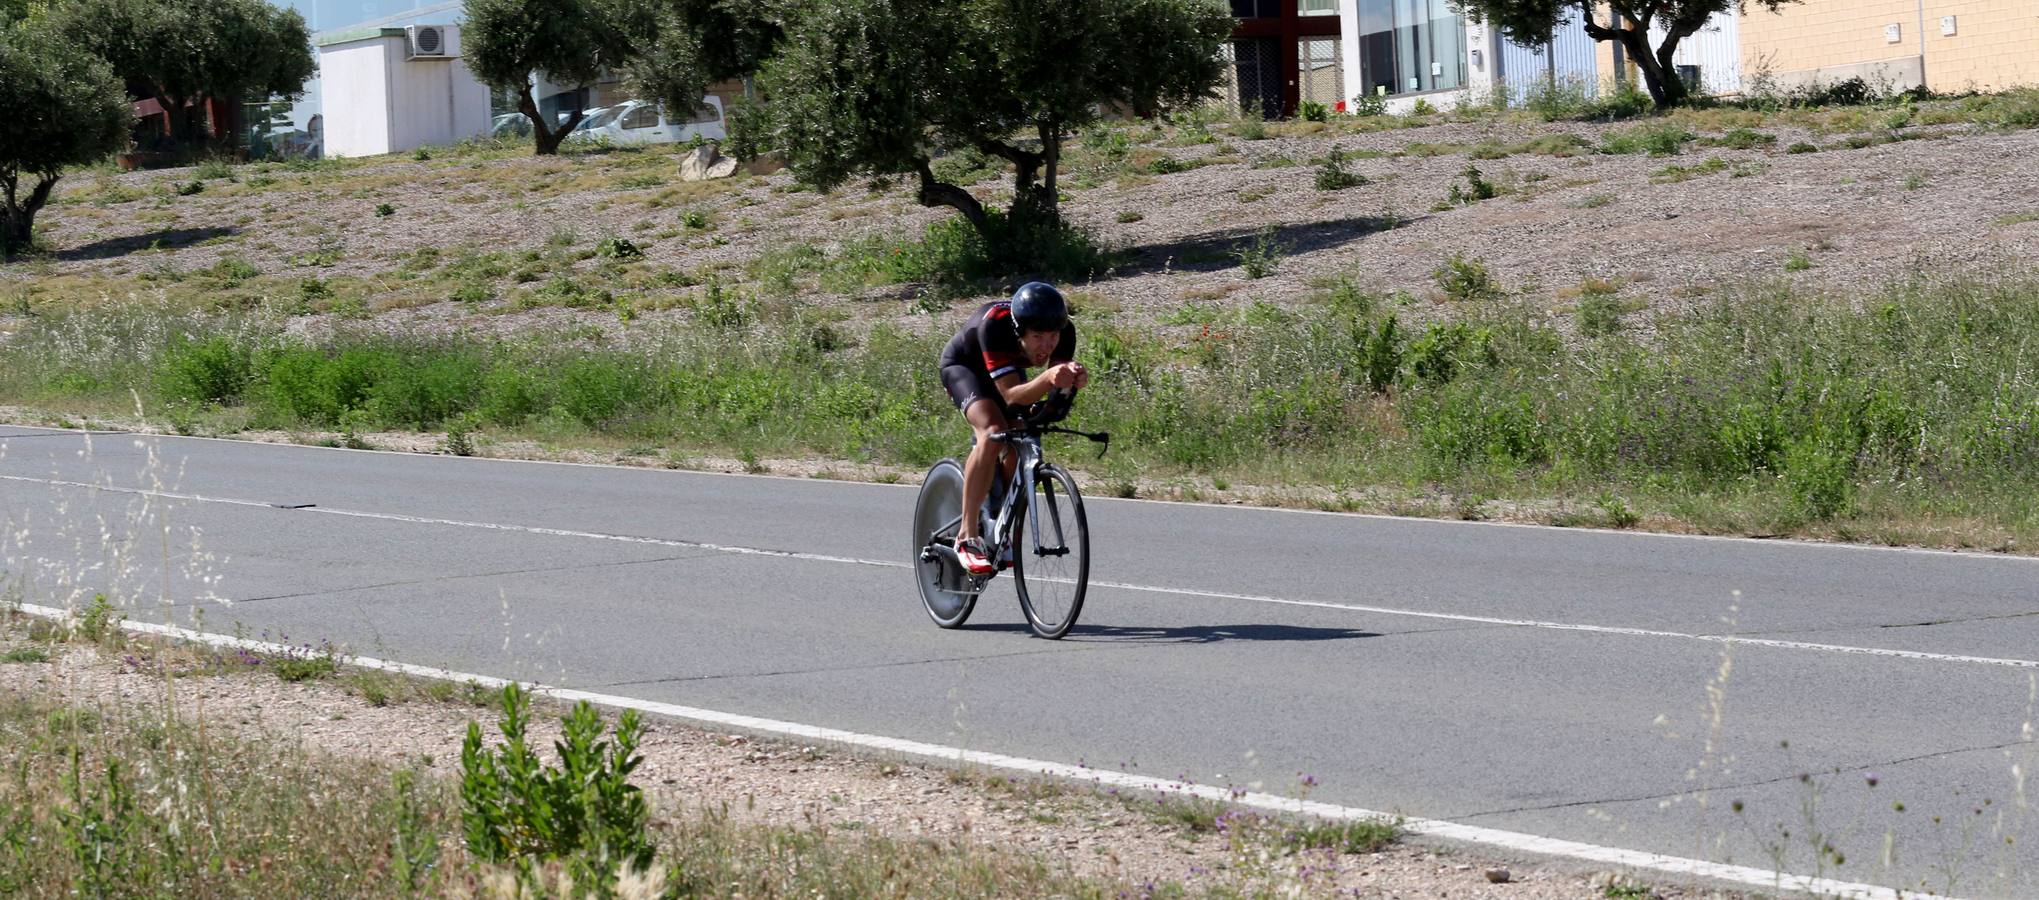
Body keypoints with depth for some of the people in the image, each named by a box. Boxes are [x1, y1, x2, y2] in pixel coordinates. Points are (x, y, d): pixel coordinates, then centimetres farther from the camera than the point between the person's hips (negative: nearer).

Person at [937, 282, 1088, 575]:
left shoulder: (1063, 331, -30)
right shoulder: (994, 325, -42)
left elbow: (1061, 390, -32)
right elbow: (1011, 395, -46)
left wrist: (1073, 377, -55)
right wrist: (1048, 379, -64)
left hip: (1009, 370, 5)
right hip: (963, 365, -5)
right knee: (993, 432, -30)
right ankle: (967, 537, -27)